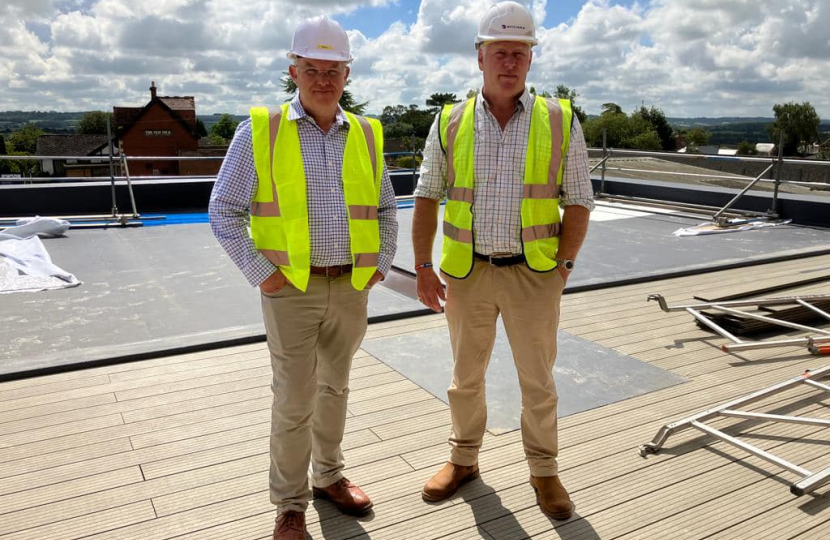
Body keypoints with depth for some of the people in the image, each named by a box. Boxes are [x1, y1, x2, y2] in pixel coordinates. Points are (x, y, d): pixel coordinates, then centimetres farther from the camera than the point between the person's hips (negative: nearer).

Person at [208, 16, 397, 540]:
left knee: (335, 386, 18)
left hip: (351, 286, 4)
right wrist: (260, 274, -9)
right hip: (292, 287, -3)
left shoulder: (366, 135, 6)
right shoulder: (260, 131, -5)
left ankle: (328, 476, 37)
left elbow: (385, 208, 16)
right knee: (294, 401, 3)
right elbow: (224, 211, -3)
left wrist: (382, 265, 6)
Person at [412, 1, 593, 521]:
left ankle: (544, 472, 31)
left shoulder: (560, 121, -3)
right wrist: (423, 267, -1)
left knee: (538, 381, 11)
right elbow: (427, 197, 4)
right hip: (467, 273, 1)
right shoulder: (451, 122, 0)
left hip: (533, 273, -1)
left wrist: (563, 267, -6)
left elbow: (579, 202, 0)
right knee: (467, 376, 16)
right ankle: (464, 460, 37)